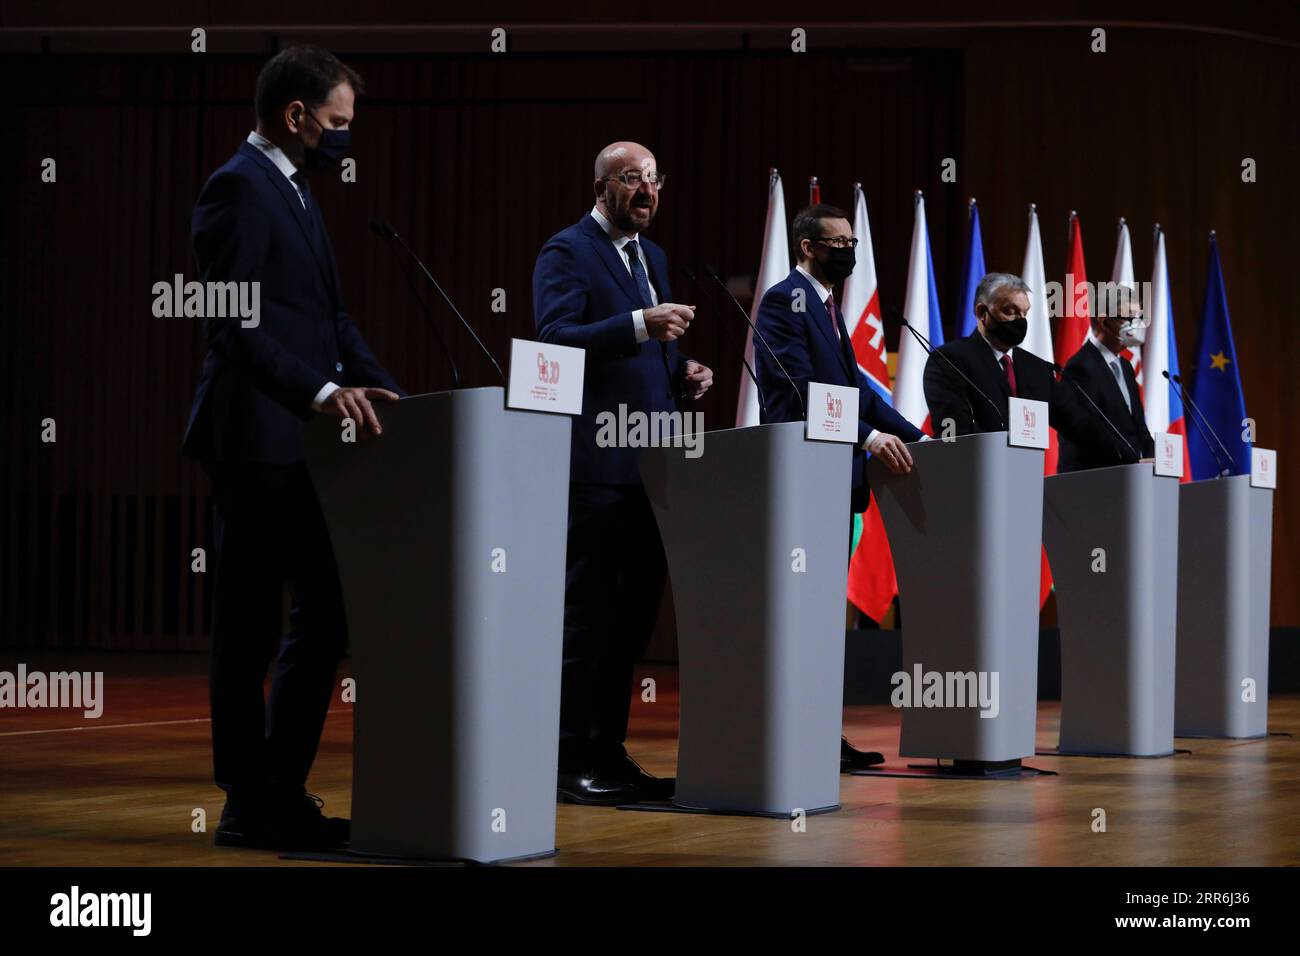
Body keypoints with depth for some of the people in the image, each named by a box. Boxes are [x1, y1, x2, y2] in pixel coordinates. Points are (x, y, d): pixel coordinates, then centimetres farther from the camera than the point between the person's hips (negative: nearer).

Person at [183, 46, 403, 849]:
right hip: (257, 442, -10)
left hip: (301, 443, 10)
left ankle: (281, 794, 19)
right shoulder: (238, 189, -11)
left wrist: (386, 391, 7)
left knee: (325, 615, 11)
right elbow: (234, 325, -20)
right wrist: (323, 391, -29)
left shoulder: (295, 194, 19)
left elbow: (331, 316, 20)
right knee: (251, 627, -1)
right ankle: (251, 807, 6)